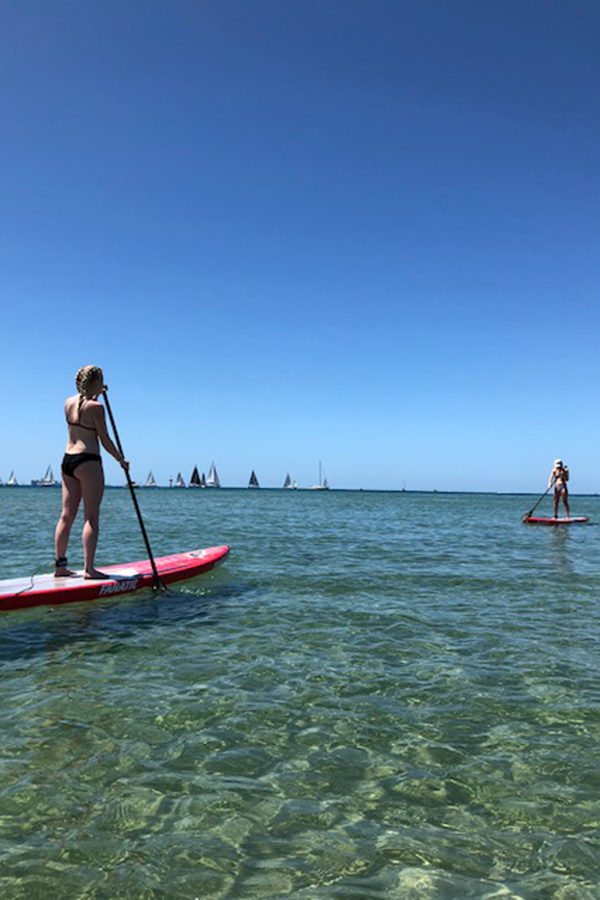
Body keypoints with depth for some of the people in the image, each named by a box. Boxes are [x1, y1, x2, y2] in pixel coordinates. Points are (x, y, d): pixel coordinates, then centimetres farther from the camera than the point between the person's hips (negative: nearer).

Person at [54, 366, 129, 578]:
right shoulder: (95, 407, -11)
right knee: (91, 517, -4)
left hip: (67, 460, 8)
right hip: (87, 462, -8)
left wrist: (95, 395, 33)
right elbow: (105, 440, -8)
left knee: (66, 515, 10)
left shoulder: (68, 402, 9)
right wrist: (122, 460, 5)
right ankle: (88, 568, -4)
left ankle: (60, 565, 14)